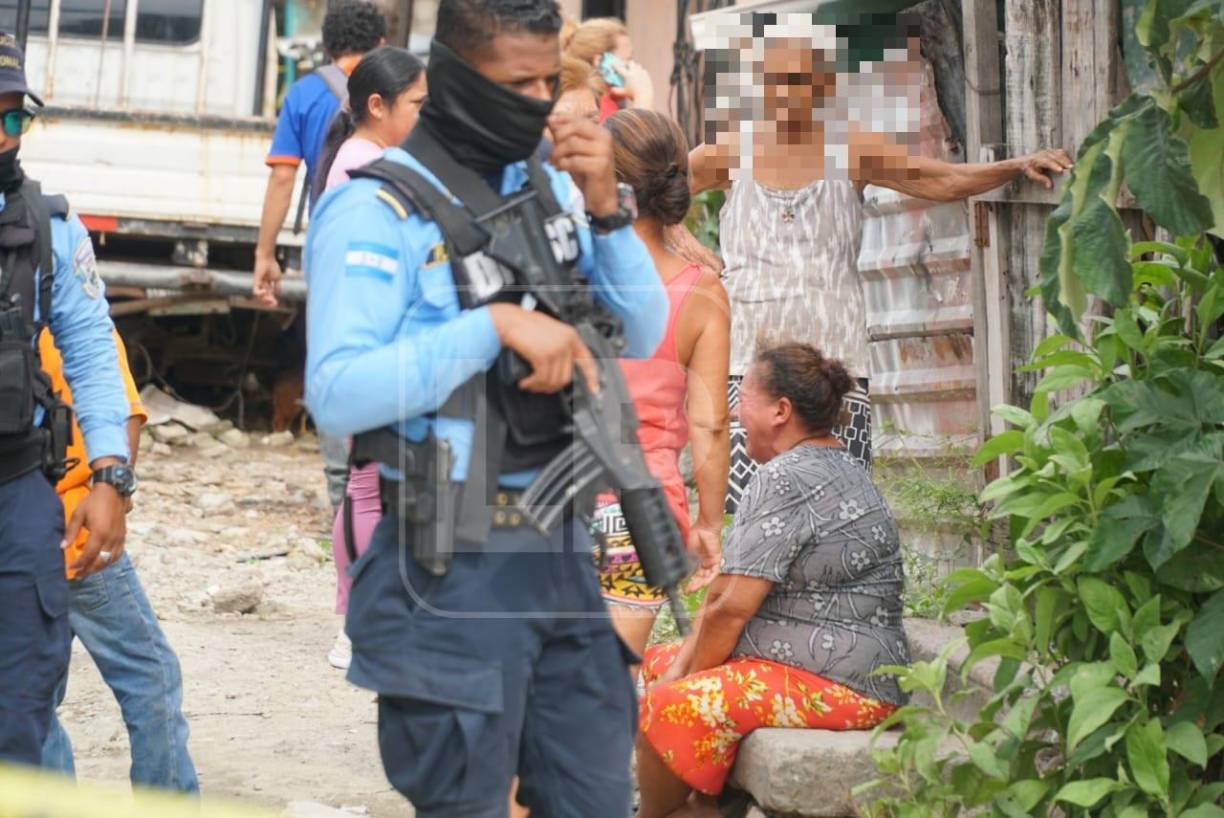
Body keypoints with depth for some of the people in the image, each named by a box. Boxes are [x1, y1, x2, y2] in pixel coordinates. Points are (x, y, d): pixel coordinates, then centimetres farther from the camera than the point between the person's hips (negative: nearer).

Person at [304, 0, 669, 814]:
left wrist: (608, 210, -3)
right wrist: (495, 325, -25)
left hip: (566, 554, 7)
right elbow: (337, 393, -20)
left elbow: (644, 336, 11)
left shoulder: (551, 187, 11)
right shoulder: (377, 213, -10)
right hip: (455, 571, -6)